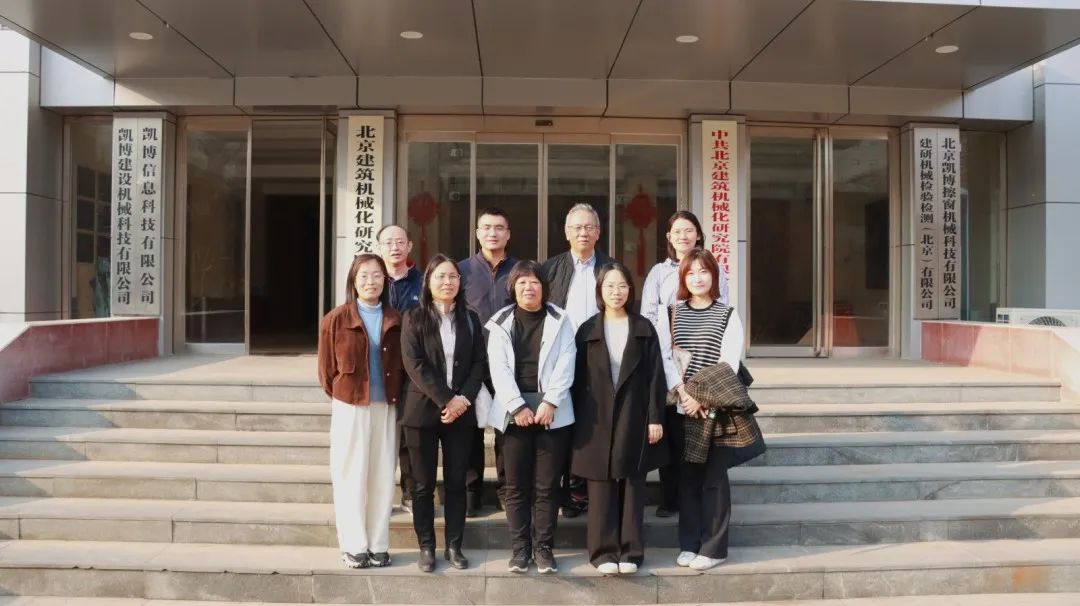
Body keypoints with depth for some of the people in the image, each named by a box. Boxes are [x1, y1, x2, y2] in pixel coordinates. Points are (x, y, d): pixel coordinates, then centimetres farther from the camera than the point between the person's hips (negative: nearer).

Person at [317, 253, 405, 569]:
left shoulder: (395, 321, 5)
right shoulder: (335, 319, -3)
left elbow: (402, 365, 10)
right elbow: (326, 369, 2)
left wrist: (396, 397, 2)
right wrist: (342, 398, 5)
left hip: (386, 408, 2)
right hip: (350, 408, -2)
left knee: (382, 477, 7)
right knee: (351, 477, 3)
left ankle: (378, 544, 17)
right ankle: (354, 546, 13)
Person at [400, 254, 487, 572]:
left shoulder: (470, 318, 9)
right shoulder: (414, 318, 0)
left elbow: (480, 362, 4)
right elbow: (414, 363, -10)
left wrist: (464, 398, -11)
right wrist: (445, 399, -16)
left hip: (461, 411, 2)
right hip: (423, 411, -2)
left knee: (456, 481, 6)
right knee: (423, 483, 4)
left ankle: (454, 545, 15)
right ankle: (426, 546, 14)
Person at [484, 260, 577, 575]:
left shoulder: (559, 320, 5)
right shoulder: (501, 322, 6)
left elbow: (565, 365, -3)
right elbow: (498, 369, -2)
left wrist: (550, 402, -13)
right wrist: (517, 406, -12)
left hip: (552, 412, -1)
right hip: (514, 412, 1)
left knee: (547, 485, 3)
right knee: (516, 485, 4)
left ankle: (543, 548, 12)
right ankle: (520, 548, 13)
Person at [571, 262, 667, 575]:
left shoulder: (644, 329, 4)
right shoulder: (587, 330, 4)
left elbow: (655, 375, 1)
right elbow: (578, 378, 4)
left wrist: (656, 417, -5)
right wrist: (578, 422, -1)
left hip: (634, 418, 0)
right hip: (598, 419, 0)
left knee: (632, 485, 5)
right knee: (601, 486, 2)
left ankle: (630, 551, 13)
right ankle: (604, 551, 10)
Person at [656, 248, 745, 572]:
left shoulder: (728, 315, 2)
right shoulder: (670, 313, 9)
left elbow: (729, 364, -5)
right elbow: (664, 357, 0)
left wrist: (703, 398, -14)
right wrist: (684, 393, -12)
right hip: (681, 407, 2)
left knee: (713, 477, 1)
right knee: (686, 475, 7)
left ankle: (713, 547, 7)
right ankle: (688, 543, 16)